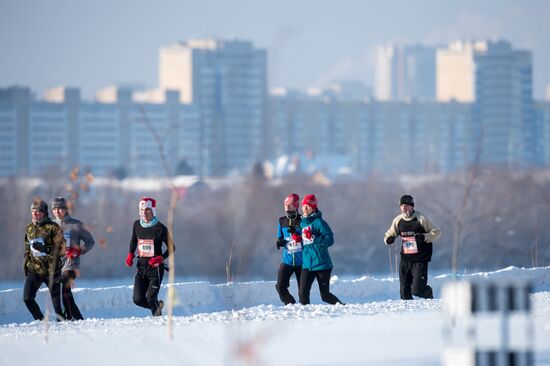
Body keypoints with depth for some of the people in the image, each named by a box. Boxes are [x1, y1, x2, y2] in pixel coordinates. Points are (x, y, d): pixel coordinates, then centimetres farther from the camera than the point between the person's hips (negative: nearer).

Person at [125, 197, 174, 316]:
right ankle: (157, 306, 28)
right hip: (141, 266, 5)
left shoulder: (160, 228, -8)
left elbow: (171, 247, -2)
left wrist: (161, 258, -18)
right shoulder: (137, 225, 6)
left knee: (151, 298, -16)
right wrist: (130, 254, 9)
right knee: (138, 299, -1)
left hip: (155, 267, -5)